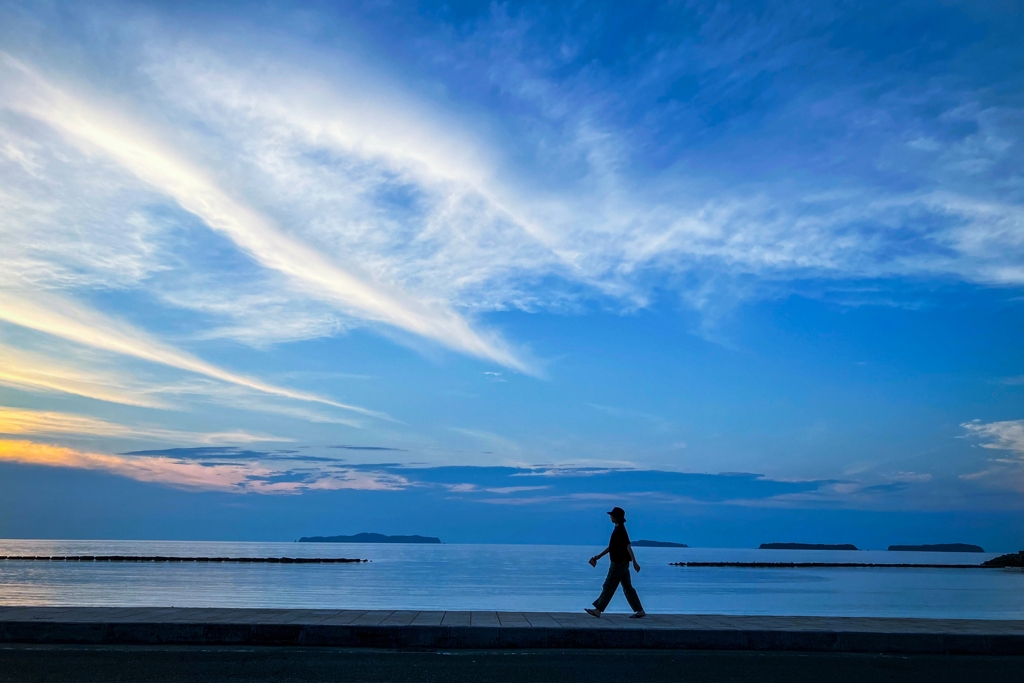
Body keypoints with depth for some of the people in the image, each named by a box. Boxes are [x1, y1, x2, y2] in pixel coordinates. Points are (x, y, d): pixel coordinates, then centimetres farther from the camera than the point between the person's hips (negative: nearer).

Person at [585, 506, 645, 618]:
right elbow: (611, 547, 22)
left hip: (619, 563, -10)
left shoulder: (620, 530, -16)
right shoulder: (617, 529, 14)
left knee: (609, 586, -5)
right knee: (627, 587, 10)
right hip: (621, 563, 10)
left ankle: (598, 610, -1)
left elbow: (628, 546, -21)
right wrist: (599, 556, 23)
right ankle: (640, 611, 12)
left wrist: (634, 562, -25)